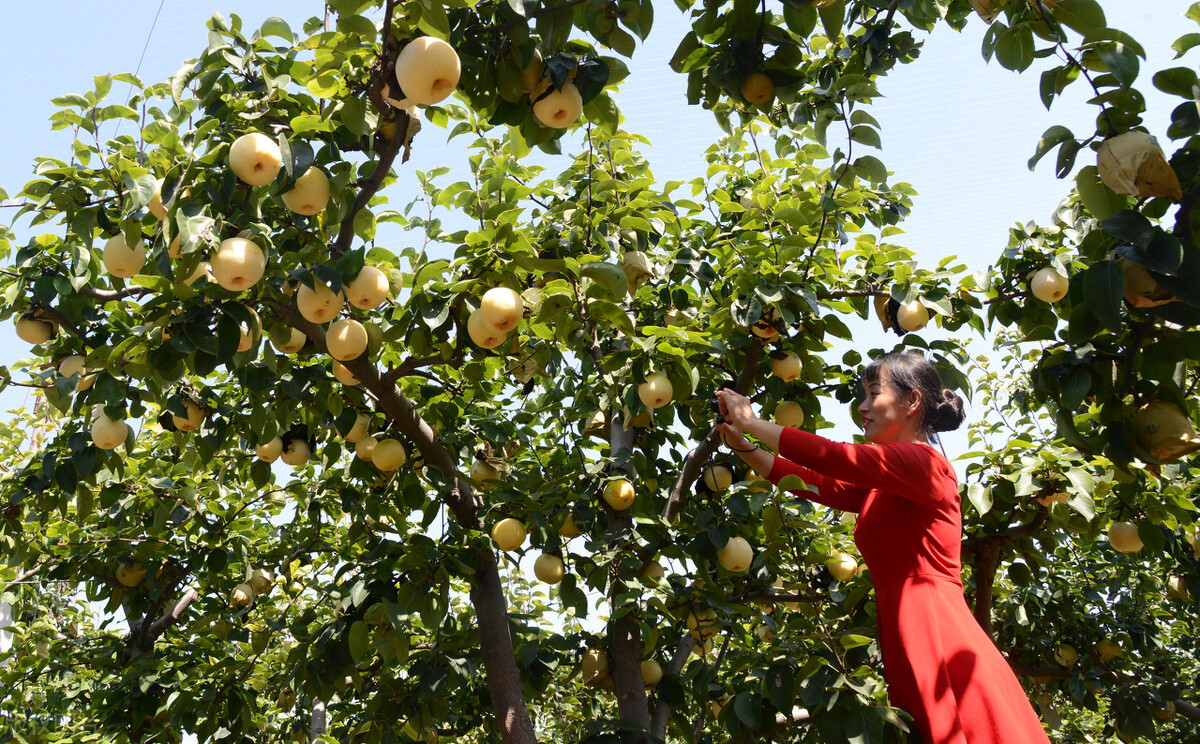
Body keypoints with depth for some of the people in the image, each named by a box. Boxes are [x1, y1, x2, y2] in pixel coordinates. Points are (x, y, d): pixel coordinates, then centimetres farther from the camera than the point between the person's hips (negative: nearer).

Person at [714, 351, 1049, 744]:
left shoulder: (925, 462, -8)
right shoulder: (877, 487, 19)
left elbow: (832, 457, -16)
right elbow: (814, 483, 12)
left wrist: (751, 422, -9)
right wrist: (742, 445, 7)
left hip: (938, 637, -8)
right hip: (906, 648, 8)